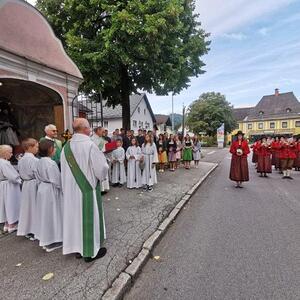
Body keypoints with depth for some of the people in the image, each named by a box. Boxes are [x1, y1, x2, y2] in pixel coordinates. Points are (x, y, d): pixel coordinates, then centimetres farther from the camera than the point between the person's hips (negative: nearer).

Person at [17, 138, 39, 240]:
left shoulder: (21, 160, 5)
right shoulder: (35, 160, -20)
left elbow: (21, 174, 12)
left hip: (25, 185, 8)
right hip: (34, 185, -8)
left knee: (27, 207, 16)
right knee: (34, 208, 3)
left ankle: (27, 230, 28)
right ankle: (34, 231, 12)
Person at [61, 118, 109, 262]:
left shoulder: (66, 147, 1)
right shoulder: (90, 145, -20)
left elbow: (64, 170, 8)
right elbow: (102, 167, -19)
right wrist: (102, 175, 3)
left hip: (71, 189, 7)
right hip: (88, 188, -6)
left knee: (75, 216, 18)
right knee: (89, 218, 7)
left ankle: (78, 248, 33)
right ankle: (91, 251, 22)